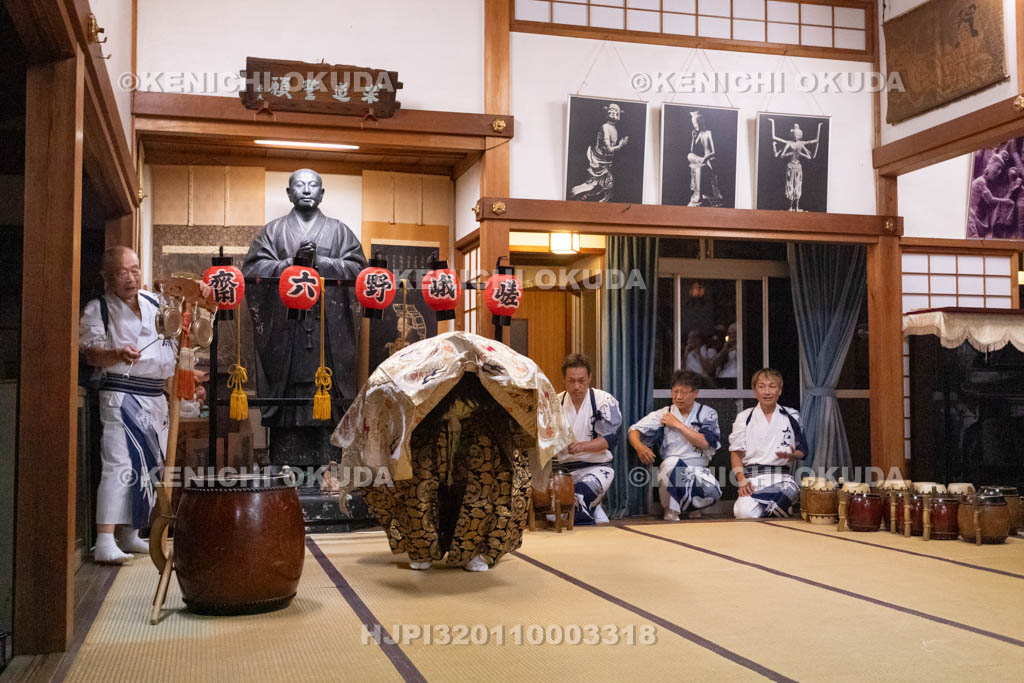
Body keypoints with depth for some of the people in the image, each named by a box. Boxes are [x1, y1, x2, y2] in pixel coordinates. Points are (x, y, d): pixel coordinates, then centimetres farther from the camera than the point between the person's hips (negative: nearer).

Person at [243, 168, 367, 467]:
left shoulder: (340, 231, 15)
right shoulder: (273, 231, 15)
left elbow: (359, 268, 3)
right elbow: (251, 269, 3)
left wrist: (319, 261, -8)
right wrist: (292, 262, -10)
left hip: (329, 328, 0)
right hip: (284, 328, 0)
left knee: (326, 399, -5)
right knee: (287, 397, -4)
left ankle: (325, 462, -1)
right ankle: (283, 465, 1)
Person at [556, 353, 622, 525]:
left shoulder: (604, 401, -8)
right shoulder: (556, 403, 6)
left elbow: (610, 439, -15)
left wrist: (581, 446, -31)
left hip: (597, 467, -6)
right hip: (566, 468, 6)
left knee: (578, 496, -32)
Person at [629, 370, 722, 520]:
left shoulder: (707, 414, 4)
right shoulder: (663, 414, 5)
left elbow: (706, 443, -11)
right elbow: (635, 431, -1)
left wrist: (679, 425, -10)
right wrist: (639, 446, -24)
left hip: (699, 471, 0)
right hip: (671, 472, 0)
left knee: (712, 491, -31)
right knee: (673, 462, -35)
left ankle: (691, 505, 8)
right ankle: (671, 511, -12)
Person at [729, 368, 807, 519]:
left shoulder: (792, 417, 14)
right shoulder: (744, 418, 11)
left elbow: (802, 451, 18)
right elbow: (736, 453, 9)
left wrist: (792, 455, -7)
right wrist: (742, 480, -7)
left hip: (782, 477, 1)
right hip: (753, 477, -1)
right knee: (744, 513, -31)